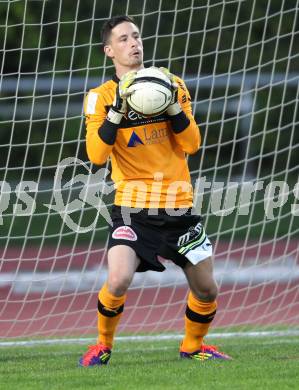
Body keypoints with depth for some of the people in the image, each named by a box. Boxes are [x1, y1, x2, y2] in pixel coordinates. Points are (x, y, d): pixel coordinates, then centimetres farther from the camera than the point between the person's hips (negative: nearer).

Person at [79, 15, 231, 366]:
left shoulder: (173, 85, 5)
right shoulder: (101, 97, -2)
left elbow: (191, 145, -2)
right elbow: (96, 155, -15)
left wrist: (172, 103, -14)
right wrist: (118, 107, -23)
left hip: (178, 206, 3)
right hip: (133, 208, -3)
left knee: (206, 291, 5)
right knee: (118, 282, -23)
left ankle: (192, 346, 33)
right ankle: (103, 345, 3)